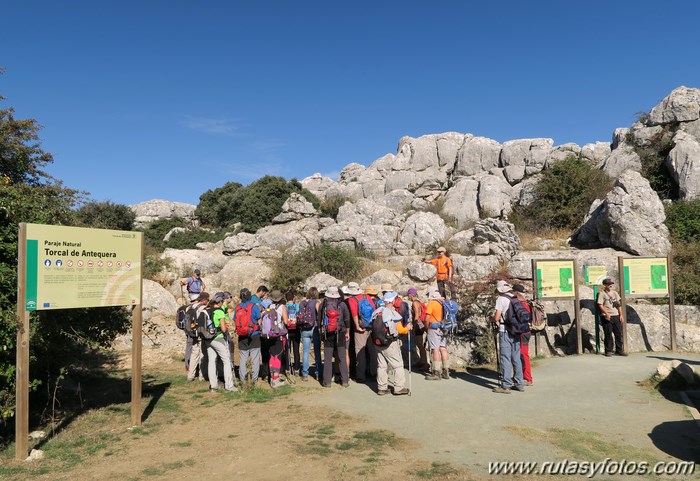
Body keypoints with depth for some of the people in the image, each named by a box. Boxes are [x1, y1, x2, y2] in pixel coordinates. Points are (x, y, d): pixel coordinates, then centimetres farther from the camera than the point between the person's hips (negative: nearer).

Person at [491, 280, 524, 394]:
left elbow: (497, 317, -13)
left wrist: (491, 319, 7)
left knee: (505, 358, -3)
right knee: (516, 358, 13)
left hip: (505, 332, -6)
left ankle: (505, 386, -1)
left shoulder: (501, 299, -9)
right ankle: (519, 383, 18)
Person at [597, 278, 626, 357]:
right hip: (607, 317, -6)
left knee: (619, 334, 6)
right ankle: (608, 351, 6)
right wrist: (606, 313, -23)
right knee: (608, 334, -2)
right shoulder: (601, 293, -3)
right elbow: (600, 305, -11)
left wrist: (621, 315, 10)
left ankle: (619, 350, 15)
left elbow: (618, 305, 18)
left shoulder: (614, 293, 16)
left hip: (616, 316, 6)